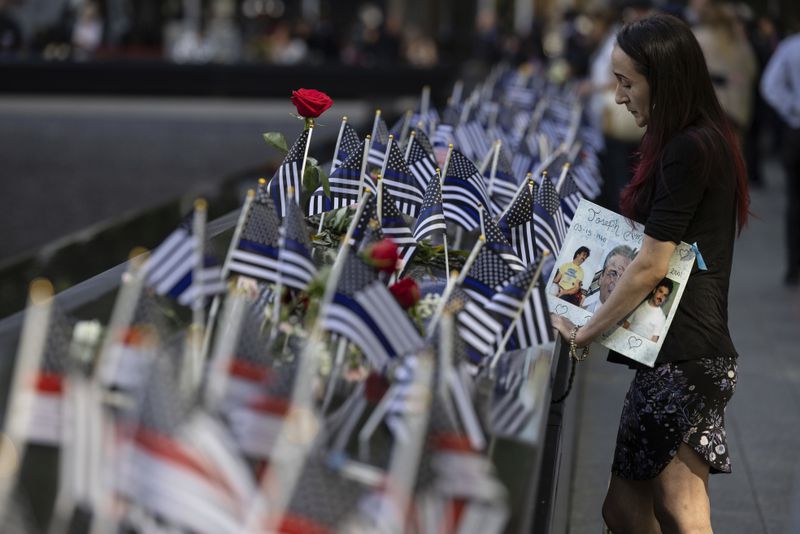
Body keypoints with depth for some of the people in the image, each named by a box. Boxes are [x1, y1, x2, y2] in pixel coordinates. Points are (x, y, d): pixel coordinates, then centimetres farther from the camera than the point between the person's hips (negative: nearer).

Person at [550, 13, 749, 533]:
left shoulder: (687, 150, -16)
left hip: (682, 356, -10)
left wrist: (585, 331, -6)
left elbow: (651, 267, -16)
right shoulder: (708, 139, 15)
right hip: (683, 349, 10)